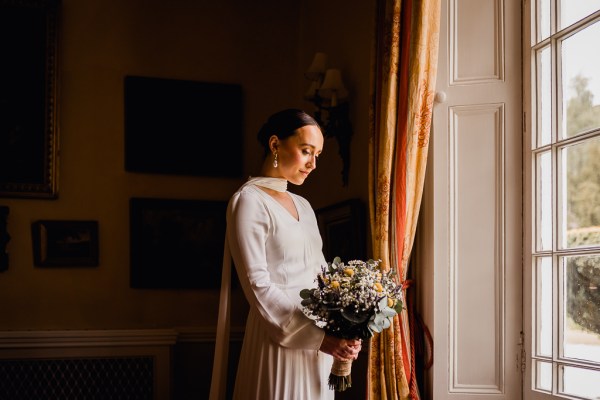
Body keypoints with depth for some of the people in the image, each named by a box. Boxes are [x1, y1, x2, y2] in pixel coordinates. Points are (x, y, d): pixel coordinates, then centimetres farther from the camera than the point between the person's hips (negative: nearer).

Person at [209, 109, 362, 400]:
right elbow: (257, 285, -17)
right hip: (279, 341, -7)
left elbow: (321, 272, 12)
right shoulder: (249, 201, -9)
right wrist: (316, 337, -22)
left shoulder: (303, 206, 15)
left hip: (320, 342, 7)